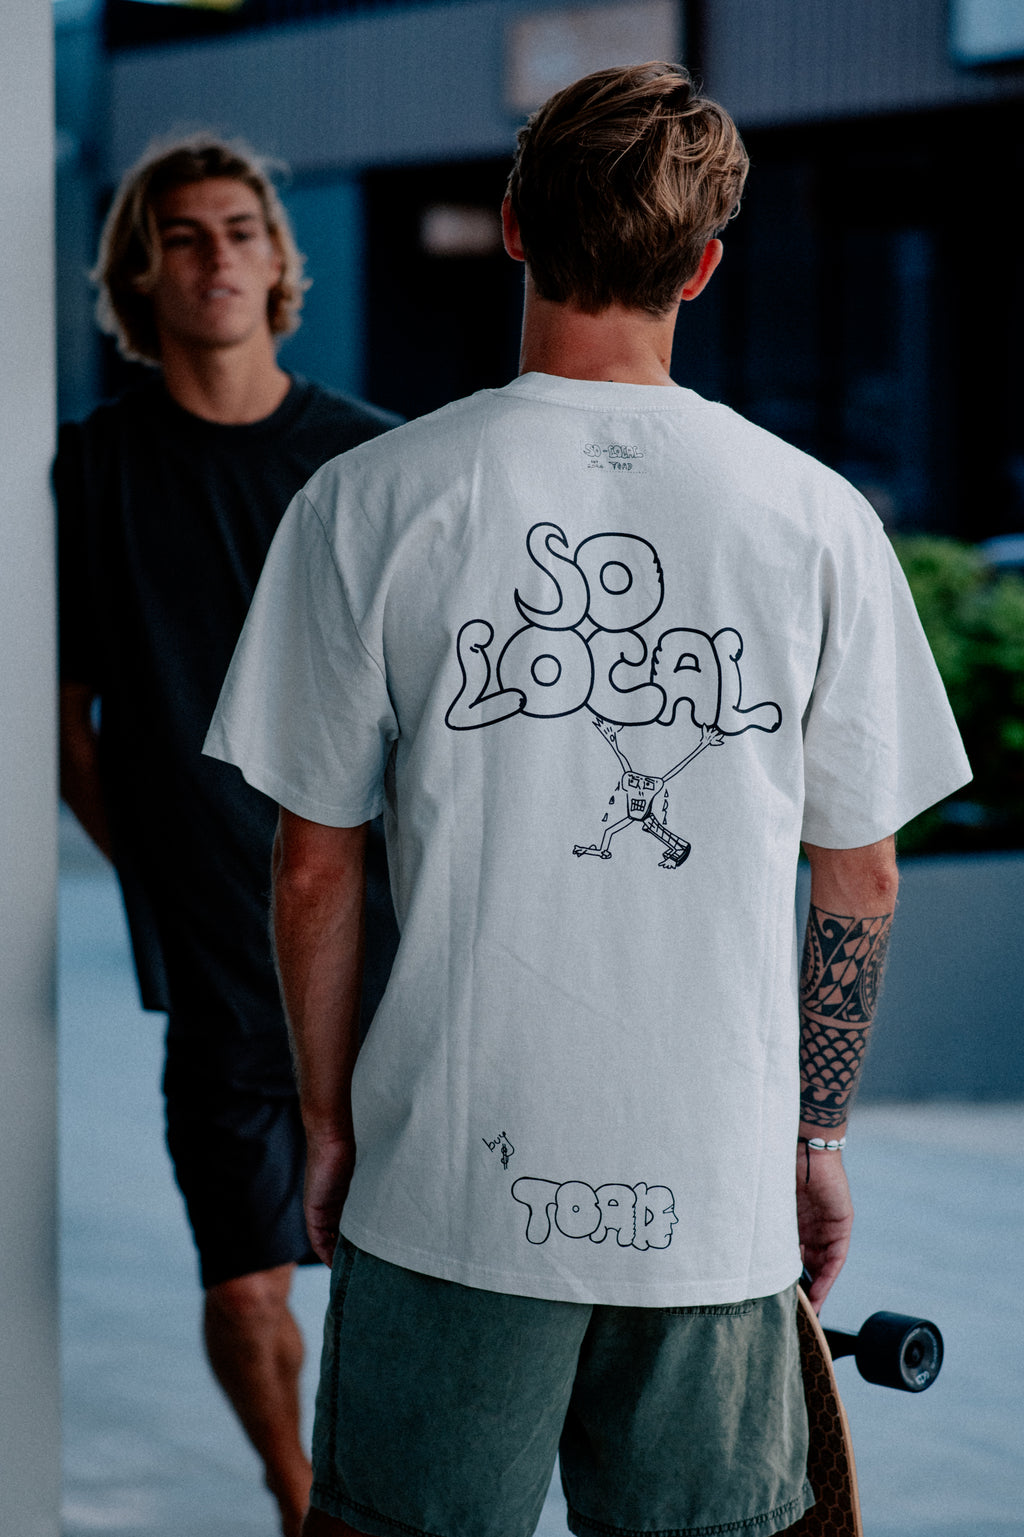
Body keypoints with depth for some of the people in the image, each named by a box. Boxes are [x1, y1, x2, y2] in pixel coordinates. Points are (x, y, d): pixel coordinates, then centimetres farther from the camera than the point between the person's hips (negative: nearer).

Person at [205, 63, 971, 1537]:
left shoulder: (366, 502, -5)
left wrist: (330, 1123, 12)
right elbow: (860, 882, 5)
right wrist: (819, 1136, 16)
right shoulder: (818, 517, -1)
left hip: (451, 1180, -1)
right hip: (719, 1191, 2)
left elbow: (315, 867, -1)